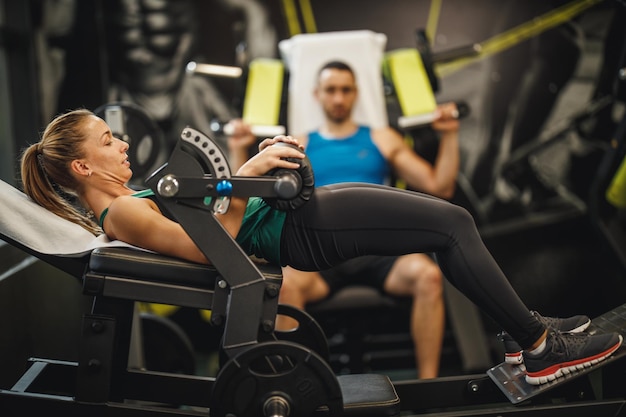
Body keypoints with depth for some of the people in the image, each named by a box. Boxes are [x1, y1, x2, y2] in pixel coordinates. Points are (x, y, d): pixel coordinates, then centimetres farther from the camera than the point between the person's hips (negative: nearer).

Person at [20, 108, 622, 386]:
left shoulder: (130, 201, 17)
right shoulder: (121, 214, -12)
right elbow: (210, 248, -22)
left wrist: (258, 161, 15)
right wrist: (245, 177, -25)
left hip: (288, 209, 10)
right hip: (299, 231, -10)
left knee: (452, 218, 10)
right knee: (453, 224, -9)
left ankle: (528, 326, 19)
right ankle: (542, 349, 3)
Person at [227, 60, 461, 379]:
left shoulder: (383, 140, 24)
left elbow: (439, 187, 17)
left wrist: (449, 136, 10)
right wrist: (239, 150, 8)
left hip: (378, 248, 1)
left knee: (427, 275, -32)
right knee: (285, 283, -36)